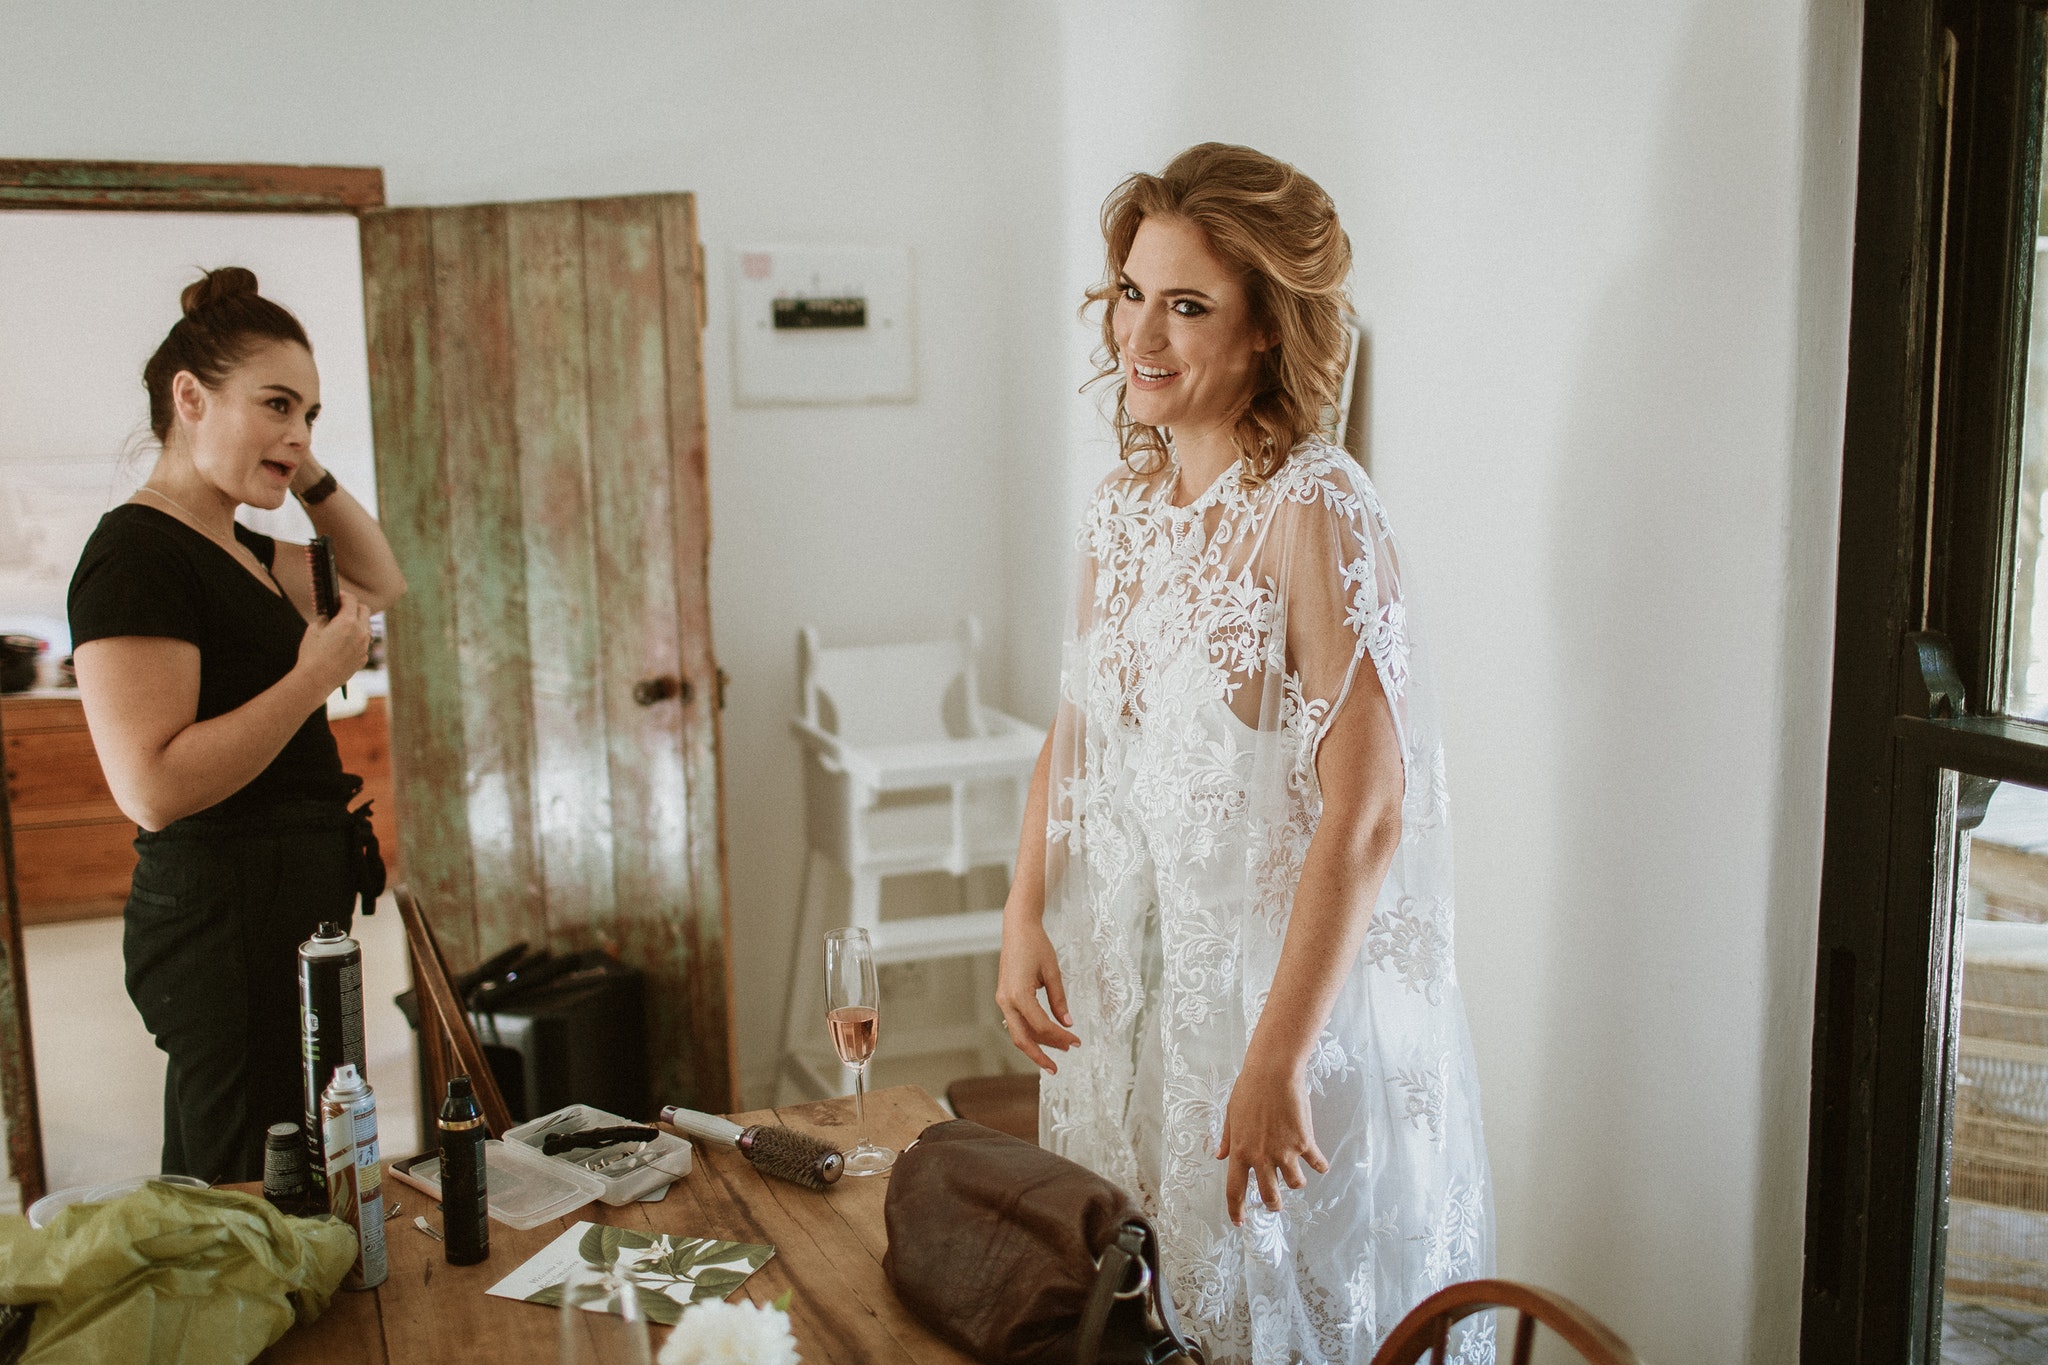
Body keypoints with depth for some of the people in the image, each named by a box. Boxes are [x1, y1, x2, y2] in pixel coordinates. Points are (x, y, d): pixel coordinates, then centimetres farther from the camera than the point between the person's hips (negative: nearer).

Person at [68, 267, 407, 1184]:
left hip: (289, 914, 10)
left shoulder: (233, 551, 13)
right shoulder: (138, 552, -15)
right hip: (226, 925, -10)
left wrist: (309, 475, 15)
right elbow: (154, 786, -24)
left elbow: (379, 582, 29)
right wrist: (315, 677, -19)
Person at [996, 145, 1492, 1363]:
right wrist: (1024, 919, 1)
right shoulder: (1126, 505, 4)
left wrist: (1279, 1058, -21)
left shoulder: (1317, 513, -19)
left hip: (1289, 976, -6)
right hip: (1129, 978, 7)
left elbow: (1368, 813, -22)